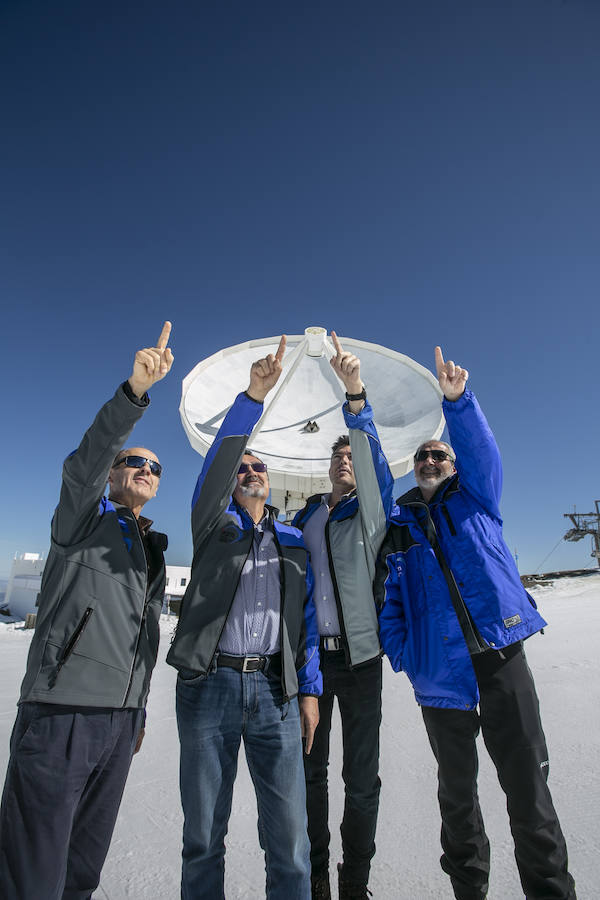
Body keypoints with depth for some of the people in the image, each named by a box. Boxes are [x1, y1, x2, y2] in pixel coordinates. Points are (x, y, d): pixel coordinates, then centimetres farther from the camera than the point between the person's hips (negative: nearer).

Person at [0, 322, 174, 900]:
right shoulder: (83, 518, 0)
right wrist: (135, 390, -36)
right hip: (61, 710, -6)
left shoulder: (153, 549, 17)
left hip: (121, 718, 6)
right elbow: (85, 460, -22)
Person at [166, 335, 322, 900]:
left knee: (289, 833, 5)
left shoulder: (294, 542, 14)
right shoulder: (214, 525, 7)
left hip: (275, 689, 2)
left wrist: (309, 689, 4)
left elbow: (306, 617, 11)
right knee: (203, 830, 10)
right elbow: (218, 462, -11)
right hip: (210, 684, -1)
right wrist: (253, 396, -21)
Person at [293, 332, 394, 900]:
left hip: (359, 655, -3)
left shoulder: (371, 512, 2)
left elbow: (374, 461, -16)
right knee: (310, 769, 13)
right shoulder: (305, 517, 12)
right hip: (310, 655, 3)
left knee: (362, 777, 6)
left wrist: (355, 397, -29)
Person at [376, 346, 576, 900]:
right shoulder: (398, 523, 10)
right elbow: (388, 597, 7)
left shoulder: (475, 498, 11)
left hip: (500, 656, -1)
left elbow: (481, 450, -7)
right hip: (440, 674, 1)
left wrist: (457, 401, -21)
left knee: (528, 787, 3)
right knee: (457, 791, 15)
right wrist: (400, 653, -5)